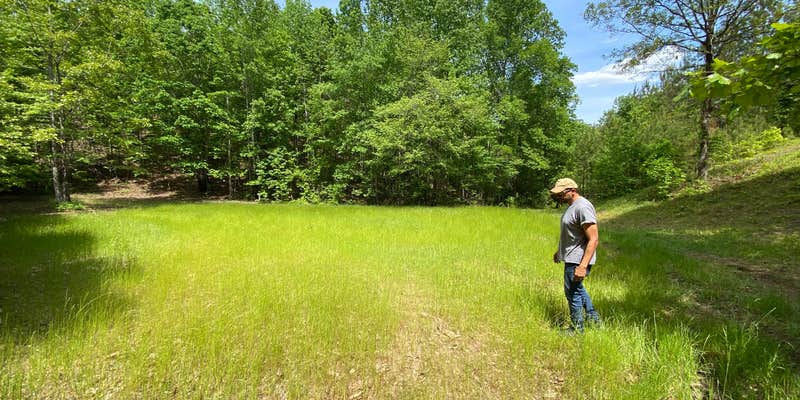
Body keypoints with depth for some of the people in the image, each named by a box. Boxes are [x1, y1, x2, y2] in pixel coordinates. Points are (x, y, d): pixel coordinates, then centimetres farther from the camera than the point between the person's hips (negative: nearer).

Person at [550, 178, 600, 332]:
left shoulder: (583, 207, -23)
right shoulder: (572, 206, 10)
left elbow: (593, 239, -26)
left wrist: (583, 266, -30)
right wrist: (559, 251, 29)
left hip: (577, 260, -11)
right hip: (571, 257, 11)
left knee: (573, 292, 3)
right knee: (577, 288, 26)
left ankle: (577, 329, 19)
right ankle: (593, 316, 43)